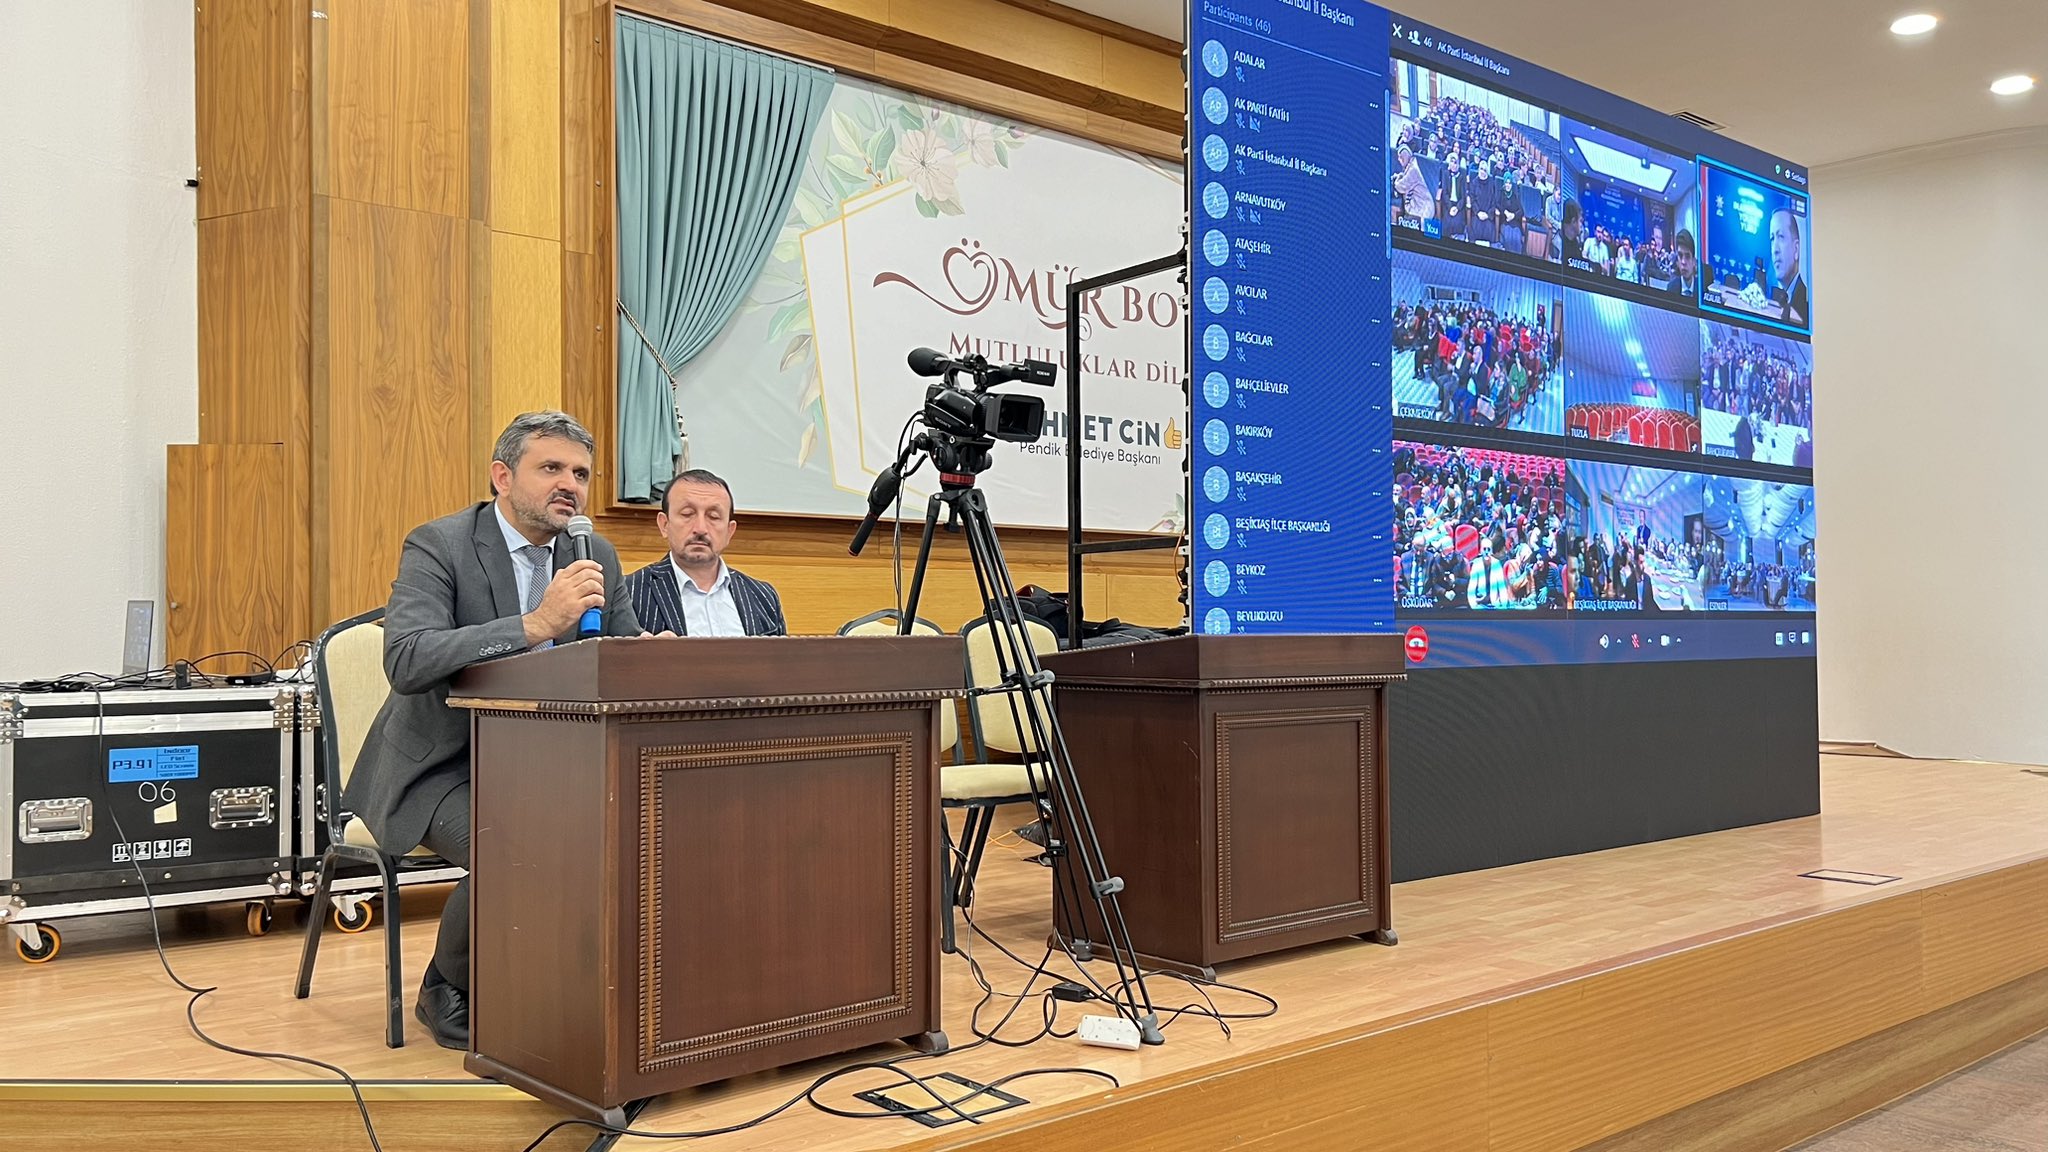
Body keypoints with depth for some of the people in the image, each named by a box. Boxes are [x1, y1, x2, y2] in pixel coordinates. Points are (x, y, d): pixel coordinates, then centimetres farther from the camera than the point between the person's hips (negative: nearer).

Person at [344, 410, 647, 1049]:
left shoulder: (595, 556, 4)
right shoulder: (437, 545, -14)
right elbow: (407, 661, -30)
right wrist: (535, 625, -40)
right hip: (438, 769, -5)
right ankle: (448, 992, -1)